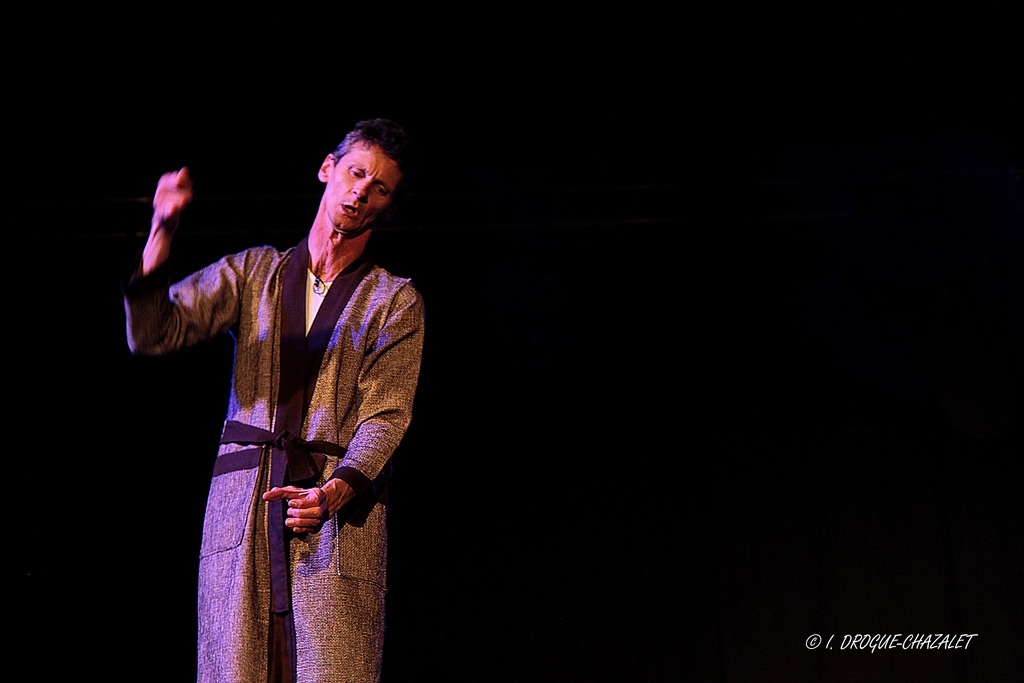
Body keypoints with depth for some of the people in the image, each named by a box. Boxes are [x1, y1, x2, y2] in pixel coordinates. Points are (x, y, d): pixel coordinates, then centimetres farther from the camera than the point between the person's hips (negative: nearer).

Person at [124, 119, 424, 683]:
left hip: (340, 513, -2)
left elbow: (385, 415, -2)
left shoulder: (396, 301, 9)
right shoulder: (253, 272, 14)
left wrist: (331, 494, -20)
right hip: (242, 509, 2)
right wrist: (161, 234, -13)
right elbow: (154, 334, 3)